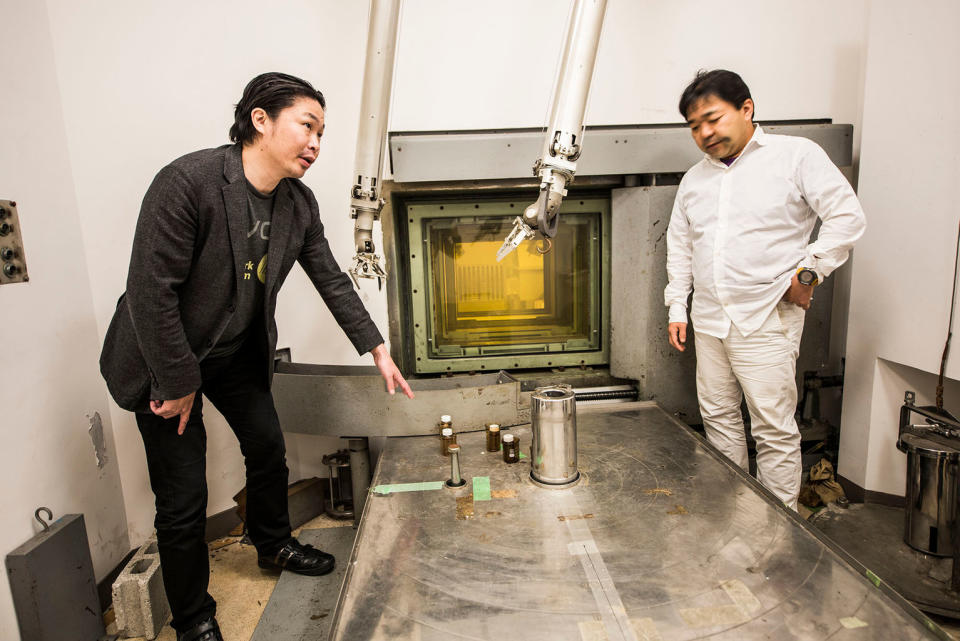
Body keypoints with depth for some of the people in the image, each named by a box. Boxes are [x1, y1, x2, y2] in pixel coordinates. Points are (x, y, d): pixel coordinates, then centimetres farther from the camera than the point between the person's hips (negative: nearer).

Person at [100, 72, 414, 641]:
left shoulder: (299, 203, -6)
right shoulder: (187, 181, -27)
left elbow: (331, 279, 0)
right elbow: (150, 290, -25)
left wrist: (378, 350, -2)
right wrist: (179, 382, -17)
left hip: (239, 352, 6)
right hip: (167, 357, -6)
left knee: (269, 448, 16)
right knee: (183, 498, 1)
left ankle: (274, 545, 44)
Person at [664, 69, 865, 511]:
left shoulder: (795, 155, -2)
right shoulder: (694, 179, 13)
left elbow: (847, 216, -5)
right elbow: (679, 246, 17)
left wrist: (809, 272, -11)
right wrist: (676, 308, 12)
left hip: (766, 322, -5)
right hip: (708, 322, 6)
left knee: (775, 431, -1)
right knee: (718, 418, 14)